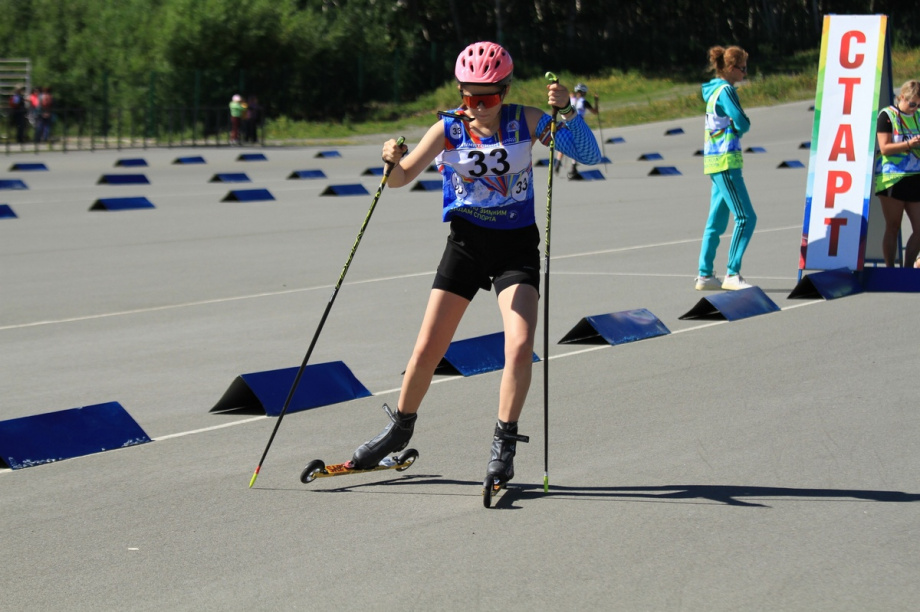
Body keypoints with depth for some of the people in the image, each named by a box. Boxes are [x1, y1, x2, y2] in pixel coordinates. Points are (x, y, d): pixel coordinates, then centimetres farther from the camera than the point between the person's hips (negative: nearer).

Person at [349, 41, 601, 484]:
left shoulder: (526, 122, -7)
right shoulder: (448, 128, -5)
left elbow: (589, 156, -13)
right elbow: (401, 178, -8)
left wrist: (566, 111, -29)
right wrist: (392, 161, -30)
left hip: (517, 246, -1)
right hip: (466, 243, 1)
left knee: (520, 345, -20)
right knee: (427, 349, 3)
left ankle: (504, 444, -6)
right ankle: (399, 429, 26)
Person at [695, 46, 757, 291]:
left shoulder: (716, 90, 17)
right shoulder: (725, 90, -12)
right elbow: (743, 124, -16)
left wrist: (735, 127, -2)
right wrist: (739, 126, 4)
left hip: (716, 161, 10)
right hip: (725, 162, -10)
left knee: (716, 221, 12)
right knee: (745, 217, -10)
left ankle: (705, 275, 14)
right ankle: (732, 274, -11)